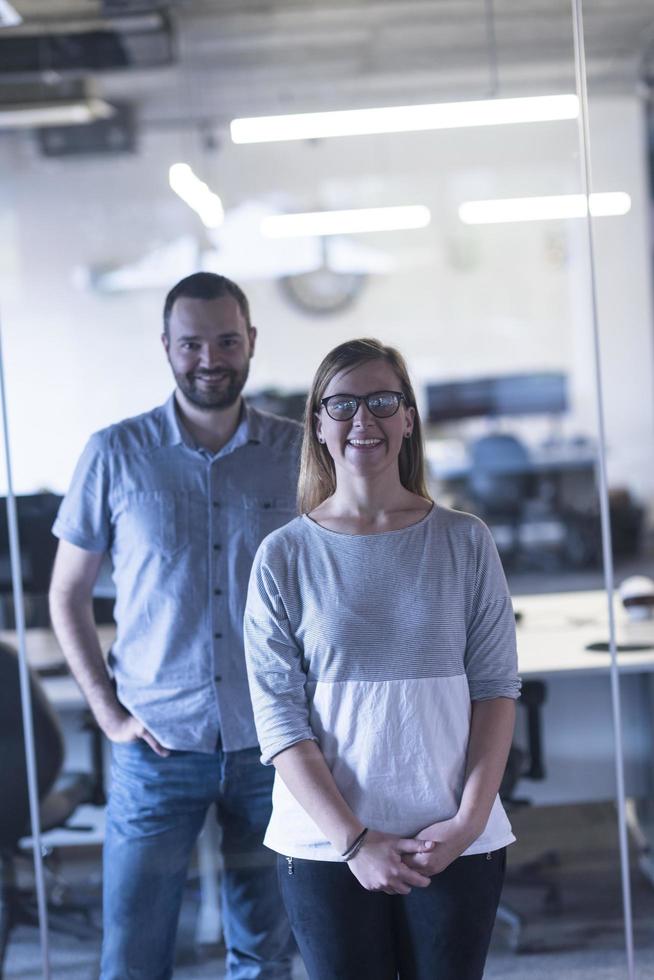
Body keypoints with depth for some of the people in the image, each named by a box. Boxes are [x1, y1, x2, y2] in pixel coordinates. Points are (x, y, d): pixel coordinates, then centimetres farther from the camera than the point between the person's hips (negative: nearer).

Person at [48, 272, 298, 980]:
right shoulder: (116, 455, -2)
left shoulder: (298, 454, 0)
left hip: (271, 745, 1)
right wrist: (108, 711, -2)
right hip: (158, 747, -1)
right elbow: (67, 596, 5)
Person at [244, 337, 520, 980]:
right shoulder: (283, 556, -1)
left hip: (456, 845, 1)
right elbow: (278, 717, -4)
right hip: (326, 848, -1)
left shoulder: (464, 542, 3)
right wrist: (354, 840, -11)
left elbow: (496, 687, 2)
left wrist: (470, 818, -9)